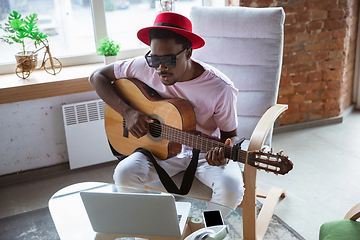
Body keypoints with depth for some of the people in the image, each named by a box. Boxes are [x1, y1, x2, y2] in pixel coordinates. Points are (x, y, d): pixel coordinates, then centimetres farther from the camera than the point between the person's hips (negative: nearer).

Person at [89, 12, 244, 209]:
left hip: (206, 151, -1)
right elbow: (97, 76, -4)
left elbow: (230, 134, -6)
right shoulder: (145, 67, -13)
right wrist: (127, 111, -17)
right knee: (124, 173, -26)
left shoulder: (221, 89, -20)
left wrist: (225, 152, -31)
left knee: (230, 187, -31)